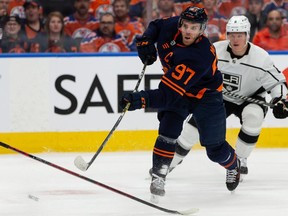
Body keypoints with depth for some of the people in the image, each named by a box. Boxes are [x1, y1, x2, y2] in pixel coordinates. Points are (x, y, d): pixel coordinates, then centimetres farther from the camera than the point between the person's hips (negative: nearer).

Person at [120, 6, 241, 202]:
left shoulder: (201, 56, -39)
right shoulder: (171, 26, -21)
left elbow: (169, 95, -43)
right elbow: (156, 26, 7)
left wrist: (143, 100, -54)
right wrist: (145, 40, -13)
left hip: (205, 95, -5)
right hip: (175, 86, 5)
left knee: (215, 149, 5)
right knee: (168, 130, -20)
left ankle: (233, 165, 39)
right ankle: (158, 177, -16)